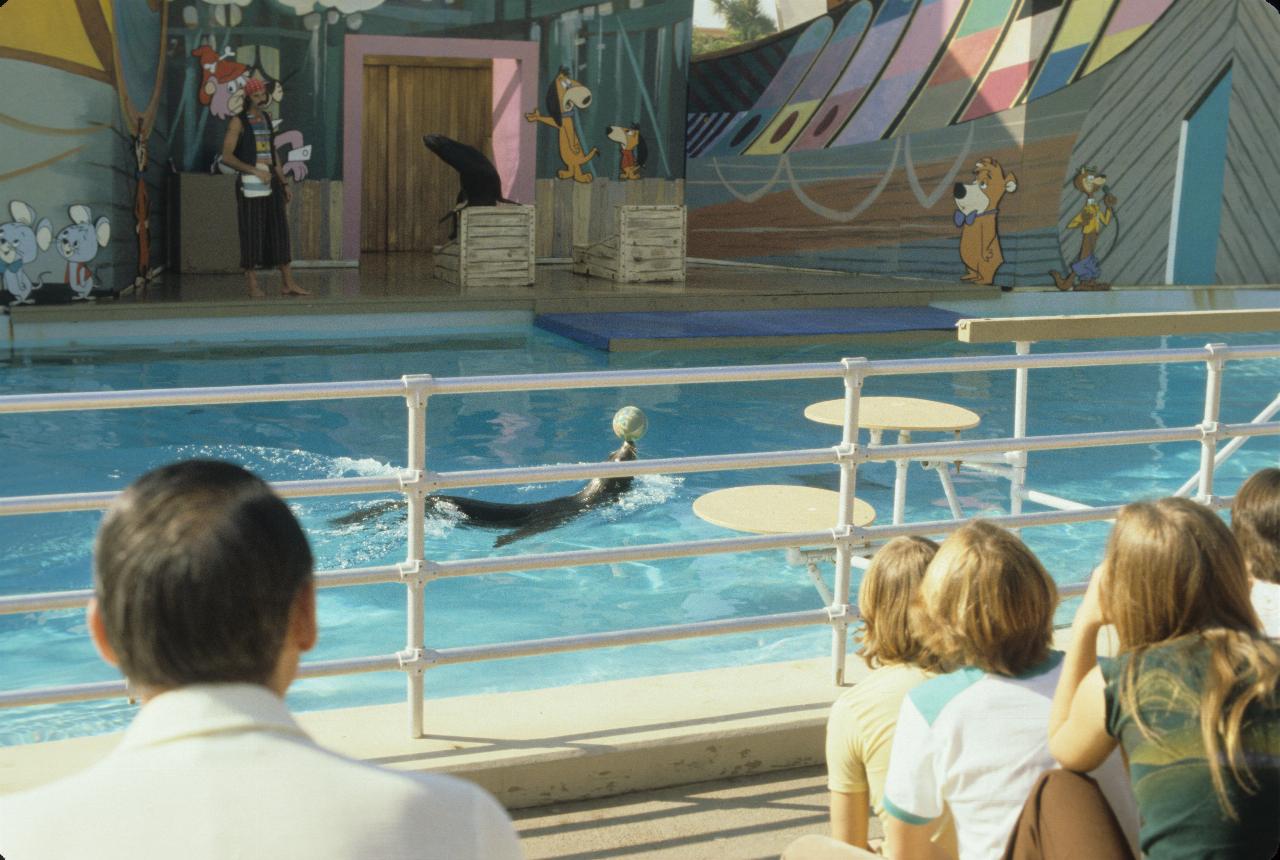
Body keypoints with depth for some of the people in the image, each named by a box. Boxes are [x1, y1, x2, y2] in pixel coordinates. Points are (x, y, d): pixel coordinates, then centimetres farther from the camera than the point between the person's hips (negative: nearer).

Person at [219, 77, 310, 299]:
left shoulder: (267, 119, 15)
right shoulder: (238, 122, -5)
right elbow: (227, 156, -12)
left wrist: (284, 184, 15)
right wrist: (255, 171, -18)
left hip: (271, 182, 6)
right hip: (250, 184, -6)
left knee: (280, 231, 3)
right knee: (251, 234, -3)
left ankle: (289, 284, 5)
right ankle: (253, 285, 4)